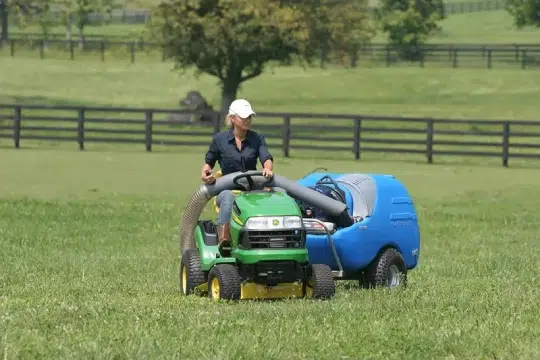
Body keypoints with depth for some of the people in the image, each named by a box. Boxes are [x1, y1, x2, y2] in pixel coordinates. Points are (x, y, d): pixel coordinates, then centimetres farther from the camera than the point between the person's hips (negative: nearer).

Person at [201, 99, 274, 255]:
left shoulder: (257, 139, 7)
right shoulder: (220, 139, 5)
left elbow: (267, 158, -8)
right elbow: (208, 162, 14)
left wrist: (267, 168, -33)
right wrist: (205, 173, -10)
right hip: (226, 188, -1)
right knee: (229, 197, -40)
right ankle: (223, 242, -53)